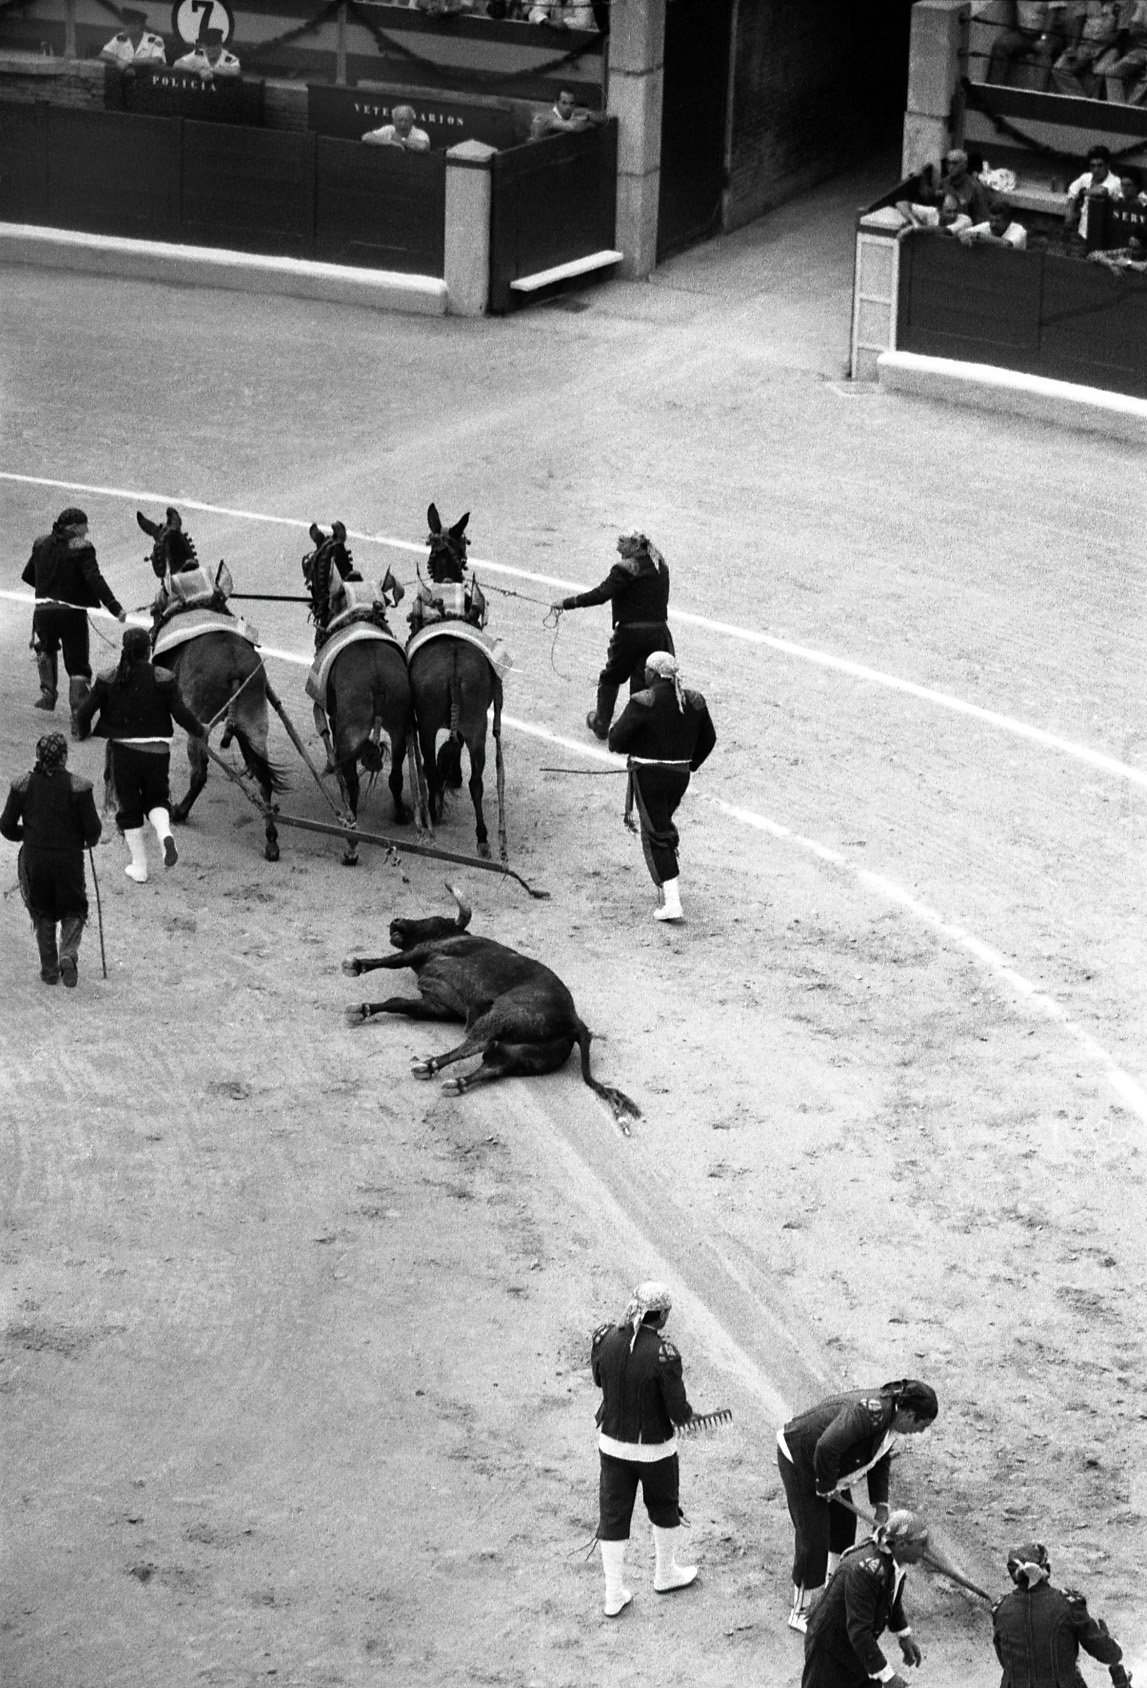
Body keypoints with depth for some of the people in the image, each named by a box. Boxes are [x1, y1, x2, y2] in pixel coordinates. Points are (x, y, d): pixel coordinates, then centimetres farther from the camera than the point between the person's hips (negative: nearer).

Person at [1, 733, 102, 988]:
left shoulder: (22, 786, -7)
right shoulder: (78, 787, -13)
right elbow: (93, 828, -11)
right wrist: (90, 840, 12)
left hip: (34, 859, 2)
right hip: (69, 859, -2)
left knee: (43, 913, 18)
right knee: (73, 911, 15)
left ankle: (49, 969, 17)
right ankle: (68, 954, -10)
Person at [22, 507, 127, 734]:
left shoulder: (42, 544, 5)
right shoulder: (81, 549, -11)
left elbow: (27, 576, 15)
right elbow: (95, 579, -23)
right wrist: (115, 608, -27)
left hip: (43, 612, 4)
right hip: (72, 613, -4)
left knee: (46, 648, 35)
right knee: (77, 665, 4)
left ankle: (48, 692, 23)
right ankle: (78, 714, -9)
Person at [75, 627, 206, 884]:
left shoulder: (108, 680, -6)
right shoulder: (163, 679, -9)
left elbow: (85, 711, -4)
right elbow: (181, 713, -8)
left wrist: (83, 732, 17)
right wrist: (200, 731, 10)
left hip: (122, 750, 0)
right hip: (156, 750, 0)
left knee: (129, 806, 13)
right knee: (156, 798, 20)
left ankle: (139, 867, 16)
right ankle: (164, 834, -14)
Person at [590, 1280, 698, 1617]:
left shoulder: (605, 1339, -13)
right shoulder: (664, 1355, -27)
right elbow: (679, 1411, -20)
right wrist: (686, 1414, 3)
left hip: (612, 1443, 3)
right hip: (654, 1447, -3)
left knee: (613, 1516, 15)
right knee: (665, 1509, 24)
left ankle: (614, 1595, 22)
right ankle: (665, 1574, 44)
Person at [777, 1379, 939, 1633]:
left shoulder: (889, 1420, 0)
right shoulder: (871, 1412, -33)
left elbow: (880, 1460, 14)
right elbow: (827, 1446, -40)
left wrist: (881, 1505, 6)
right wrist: (826, 1486, -24)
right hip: (799, 1460, -10)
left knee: (844, 1522, 21)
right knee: (813, 1540, -6)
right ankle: (800, 1613, 6)